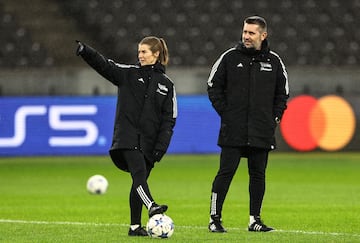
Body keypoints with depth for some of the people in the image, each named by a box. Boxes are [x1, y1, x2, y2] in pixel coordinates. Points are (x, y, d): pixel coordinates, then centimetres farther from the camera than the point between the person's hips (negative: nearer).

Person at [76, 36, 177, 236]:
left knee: (139, 181, 5)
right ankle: (151, 206, -41)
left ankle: (135, 226, 9)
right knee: (139, 173, -22)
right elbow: (103, 65, -3)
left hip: (149, 142, 2)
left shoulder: (166, 85, 9)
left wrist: (160, 148, -5)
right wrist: (84, 50, -21)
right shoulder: (128, 74, 9)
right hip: (127, 137, -2)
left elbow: (169, 120, 5)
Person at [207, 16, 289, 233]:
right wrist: (225, 112, -1)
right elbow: (214, 86, 8)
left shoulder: (274, 61, 7)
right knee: (226, 172, -5)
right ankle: (215, 219, -1)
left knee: (258, 174, 5)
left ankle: (255, 219, 13)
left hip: (262, 132, 2)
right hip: (233, 131, -2)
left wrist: (274, 117, 7)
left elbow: (282, 93, 17)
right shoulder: (230, 58, 1)